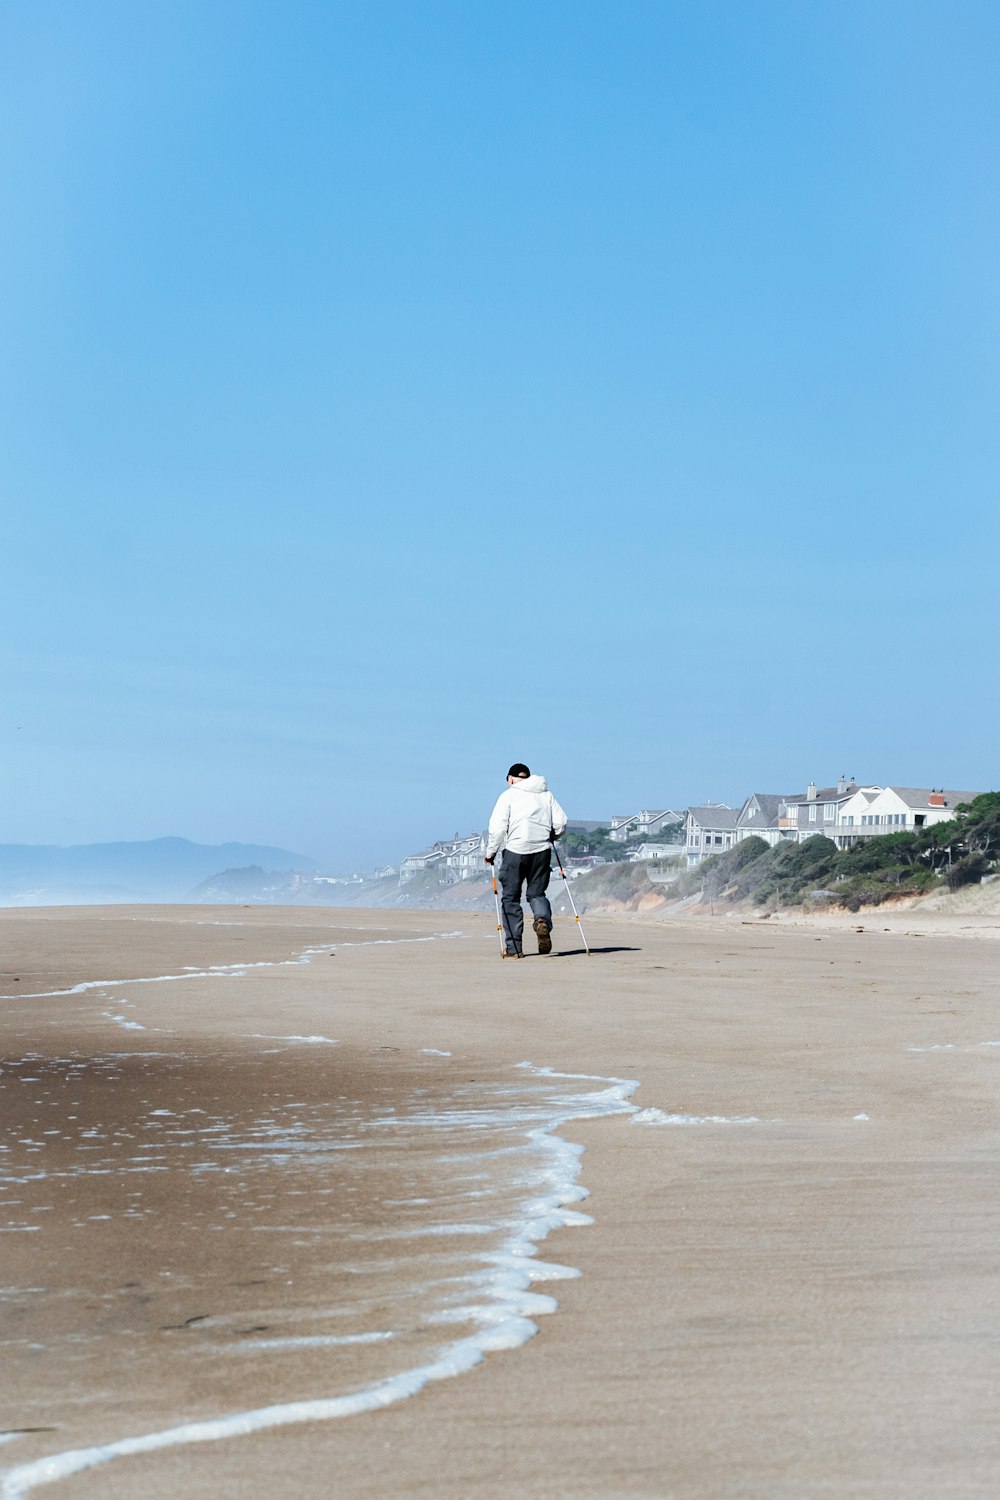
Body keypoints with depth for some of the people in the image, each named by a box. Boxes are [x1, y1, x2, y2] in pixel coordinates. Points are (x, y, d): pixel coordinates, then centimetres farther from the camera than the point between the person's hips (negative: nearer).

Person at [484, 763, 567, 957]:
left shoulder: (508, 795, 2)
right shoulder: (546, 795, 13)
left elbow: (498, 827, -7)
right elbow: (561, 824, 8)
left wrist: (490, 852, 2)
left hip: (515, 850, -3)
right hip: (542, 851, 3)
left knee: (511, 898, 6)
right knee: (536, 893, 15)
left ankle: (514, 948, 4)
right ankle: (543, 920, -19)